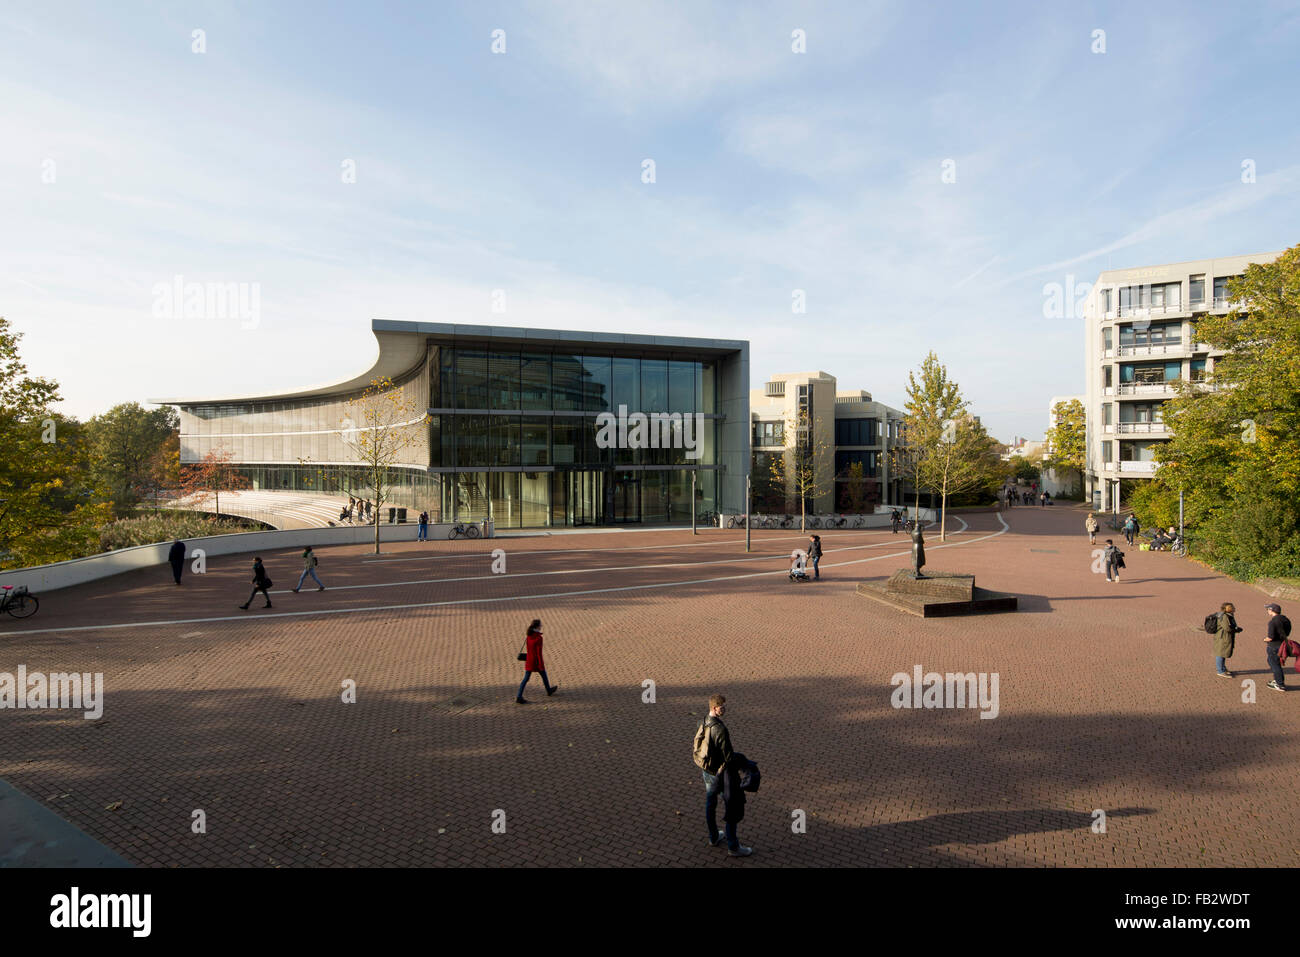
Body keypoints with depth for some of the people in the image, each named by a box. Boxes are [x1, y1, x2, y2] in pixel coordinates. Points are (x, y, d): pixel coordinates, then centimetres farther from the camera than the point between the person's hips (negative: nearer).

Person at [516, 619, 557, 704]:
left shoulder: (529, 636, 0)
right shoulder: (539, 638, -22)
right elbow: (539, 652, -21)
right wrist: (541, 665, -15)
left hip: (529, 660, 6)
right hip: (537, 661, -6)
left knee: (526, 679, 7)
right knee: (544, 675, 18)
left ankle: (519, 697, -2)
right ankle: (549, 691, 39)